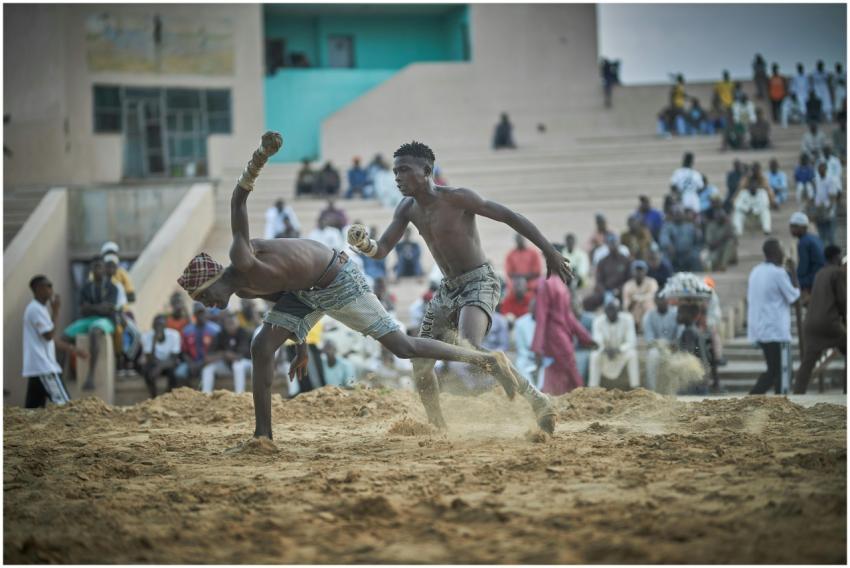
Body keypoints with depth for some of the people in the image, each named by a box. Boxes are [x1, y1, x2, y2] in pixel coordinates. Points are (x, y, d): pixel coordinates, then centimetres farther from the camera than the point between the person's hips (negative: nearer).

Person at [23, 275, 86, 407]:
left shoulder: (35, 308, 19)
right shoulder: (36, 309, -13)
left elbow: (50, 338, 24)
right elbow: (49, 335, -19)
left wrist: (73, 350, 22)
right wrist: (55, 311, -13)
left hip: (35, 367, 10)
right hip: (44, 367, -10)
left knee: (31, 408, 5)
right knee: (64, 403, -10)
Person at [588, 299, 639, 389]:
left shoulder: (627, 319, -17)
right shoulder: (598, 321, -15)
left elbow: (631, 342, -21)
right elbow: (597, 342, -20)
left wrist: (618, 350, -39)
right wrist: (606, 350, -43)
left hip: (622, 352, 0)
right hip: (605, 353, 0)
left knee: (632, 354, -32)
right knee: (594, 356, -32)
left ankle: (635, 389, -27)